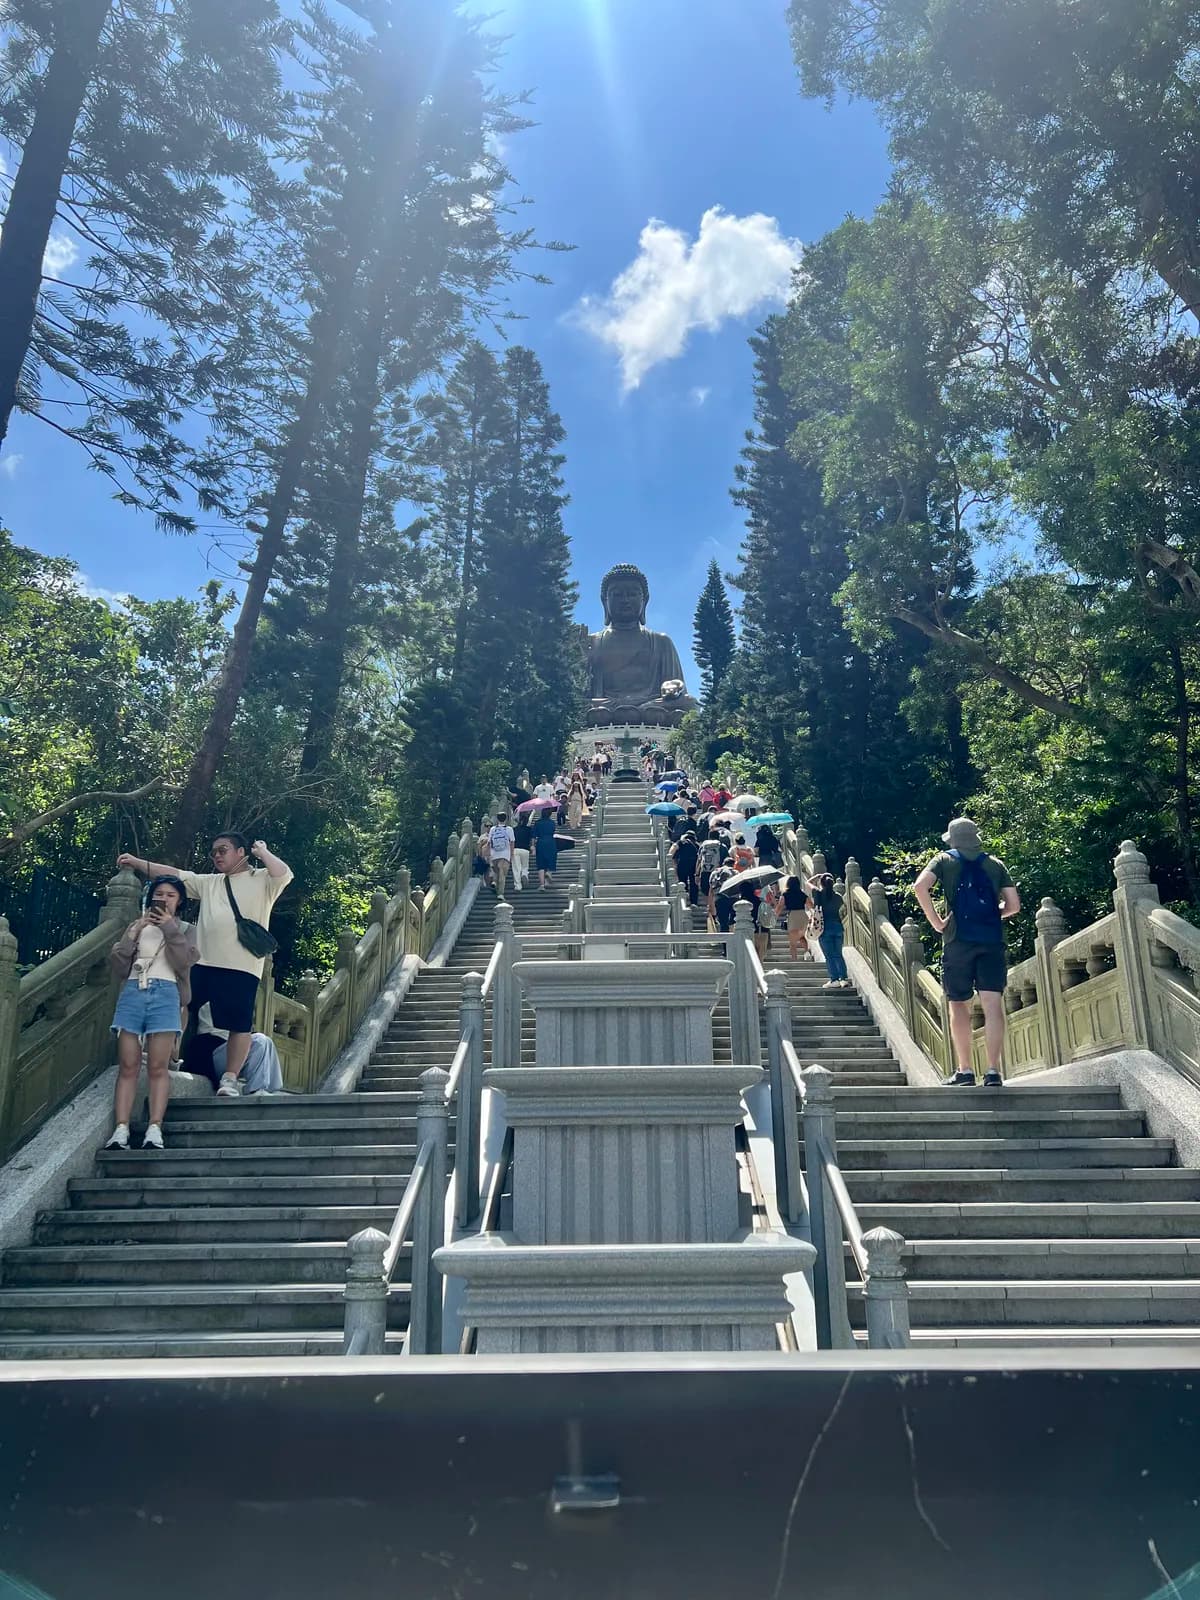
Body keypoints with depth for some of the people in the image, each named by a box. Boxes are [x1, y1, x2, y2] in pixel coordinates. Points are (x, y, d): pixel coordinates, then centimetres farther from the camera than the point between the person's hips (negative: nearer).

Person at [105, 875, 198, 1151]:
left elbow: (184, 962, 0)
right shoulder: (137, 926, 23)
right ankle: (120, 1131, -12)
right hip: (132, 993, 2)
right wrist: (135, 931, 0)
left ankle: (154, 1130, -18)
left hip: (165, 995, -2)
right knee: (128, 1066, -7)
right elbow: (118, 965, 11)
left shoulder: (185, 929, 18)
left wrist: (170, 928, -4)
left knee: (158, 1066, -11)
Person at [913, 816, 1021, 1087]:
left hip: (959, 940, -1)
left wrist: (935, 921, -2)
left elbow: (920, 885, -9)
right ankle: (993, 1071, -12)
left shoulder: (945, 859, 9)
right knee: (993, 1004, -4)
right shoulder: (995, 863, 16)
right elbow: (1013, 905, 10)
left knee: (959, 1005, 7)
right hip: (992, 941, 1)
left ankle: (965, 1071, 5)